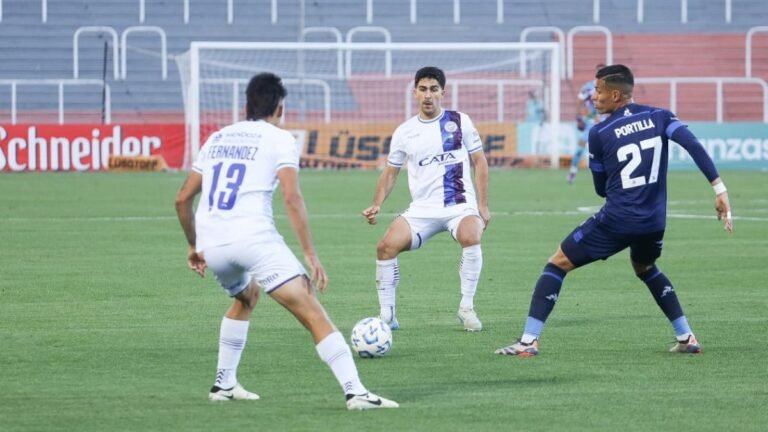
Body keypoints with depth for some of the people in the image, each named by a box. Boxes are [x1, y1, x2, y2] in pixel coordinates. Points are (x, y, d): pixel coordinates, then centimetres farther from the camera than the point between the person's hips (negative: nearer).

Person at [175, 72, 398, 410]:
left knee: (246, 298, 36)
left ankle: (224, 384, 35)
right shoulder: (279, 139, 6)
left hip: (212, 245, 6)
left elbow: (183, 199, 24)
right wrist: (311, 255, -7)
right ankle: (355, 392, -21)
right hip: (254, 237, -6)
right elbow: (291, 198, -8)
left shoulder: (217, 139, 23)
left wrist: (193, 246, 37)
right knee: (313, 312, -7)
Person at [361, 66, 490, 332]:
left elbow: (479, 162, 6)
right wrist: (377, 205, -3)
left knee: (470, 238, -34)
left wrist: (483, 205, -1)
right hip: (422, 210, 2)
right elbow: (390, 172, 14)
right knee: (386, 246, -19)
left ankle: (467, 308, -18)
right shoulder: (404, 132, 7)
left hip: (460, 205, -2)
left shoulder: (459, 122, 3)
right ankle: (387, 315, -6)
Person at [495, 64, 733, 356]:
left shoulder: (600, 133, -2)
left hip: (616, 221, -5)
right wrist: (719, 189, -14)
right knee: (646, 269, 35)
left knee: (557, 265, 7)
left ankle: (528, 341, -3)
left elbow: (601, 189, 8)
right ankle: (686, 338, 28)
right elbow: (694, 146, -12)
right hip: (654, 222, 5)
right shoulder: (658, 117, 4)